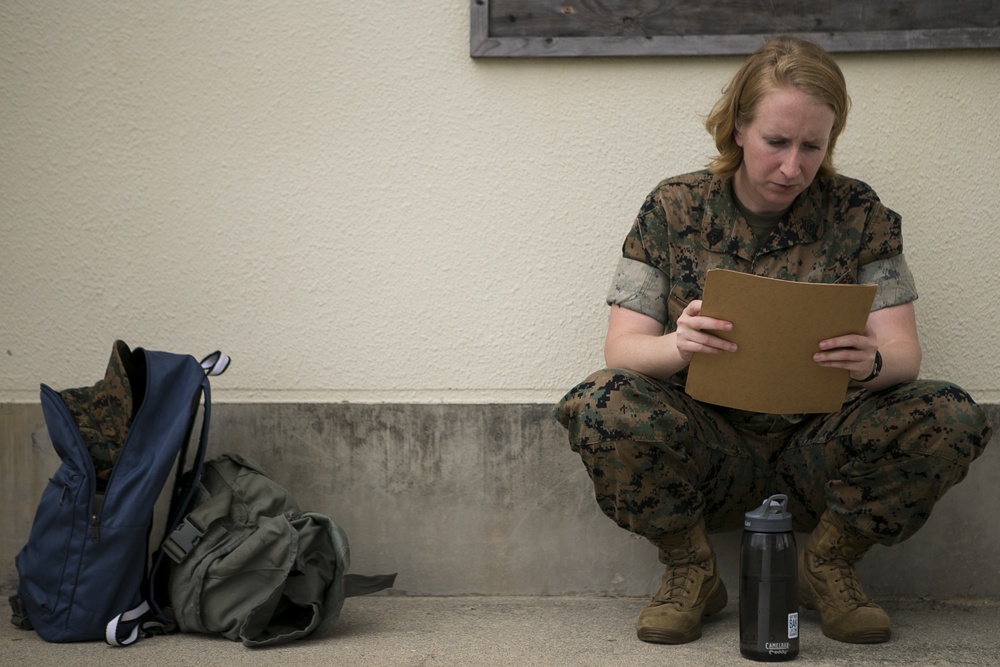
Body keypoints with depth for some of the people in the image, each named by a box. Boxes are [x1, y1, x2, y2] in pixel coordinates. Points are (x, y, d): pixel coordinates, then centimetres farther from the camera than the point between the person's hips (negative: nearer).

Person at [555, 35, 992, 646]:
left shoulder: (857, 213, 1)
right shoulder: (674, 209, 0)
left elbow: (904, 356, -5)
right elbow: (621, 348, -7)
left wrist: (871, 362, -31)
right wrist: (679, 345, -32)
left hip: (820, 450, 1)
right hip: (707, 453, -1)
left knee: (953, 418, -25)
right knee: (600, 406, -30)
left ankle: (829, 565, 0)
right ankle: (690, 572, -4)